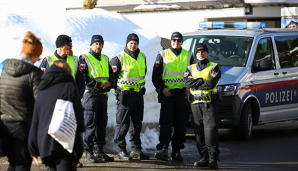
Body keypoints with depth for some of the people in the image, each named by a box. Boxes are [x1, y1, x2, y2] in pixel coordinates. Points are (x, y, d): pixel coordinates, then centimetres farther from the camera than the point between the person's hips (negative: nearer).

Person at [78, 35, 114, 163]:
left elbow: (111, 75, 18)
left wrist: (109, 83, -5)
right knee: (90, 125, -6)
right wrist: (99, 85, -17)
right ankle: (88, 152, -2)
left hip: (103, 95, 6)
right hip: (91, 95, -6)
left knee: (102, 124, 8)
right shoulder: (84, 59, -3)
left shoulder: (105, 59, 18)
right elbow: (83, 78, -13)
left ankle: (99, 151, 15)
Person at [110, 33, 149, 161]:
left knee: (137, 123, 10)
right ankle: (121, 150, 0)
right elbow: (113, 76, -5)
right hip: (125, 95, -6)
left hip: (139, 94, 6)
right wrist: (118, 89, -3)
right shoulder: (119, 58, -9)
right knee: (123, 123, -5)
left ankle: (136, 149, 17)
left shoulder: (142, 57, 11)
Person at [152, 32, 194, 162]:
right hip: (167, 94, -2)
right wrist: (162, 88, -10)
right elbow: (156, 75, 5)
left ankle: (176, 150, 10)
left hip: (183, 94, 2)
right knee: (166, 122, -11)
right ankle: (163, 149, -16)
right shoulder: (162, 55, 7)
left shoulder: (188, 56, 12)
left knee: (181, 124, 3)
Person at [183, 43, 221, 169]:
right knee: (199, 132, 1)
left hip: (209, 103, -4)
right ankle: (204, 158, 7)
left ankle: (213, 159, -14)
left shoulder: (214, 67, 7)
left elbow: (211, 83, -10)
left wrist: (194, 84, -4)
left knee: (210, 130, -13)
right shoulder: (191, 68, 19)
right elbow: (186, 82, -1)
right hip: (195, 104, 4)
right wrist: (203, 80, -8)